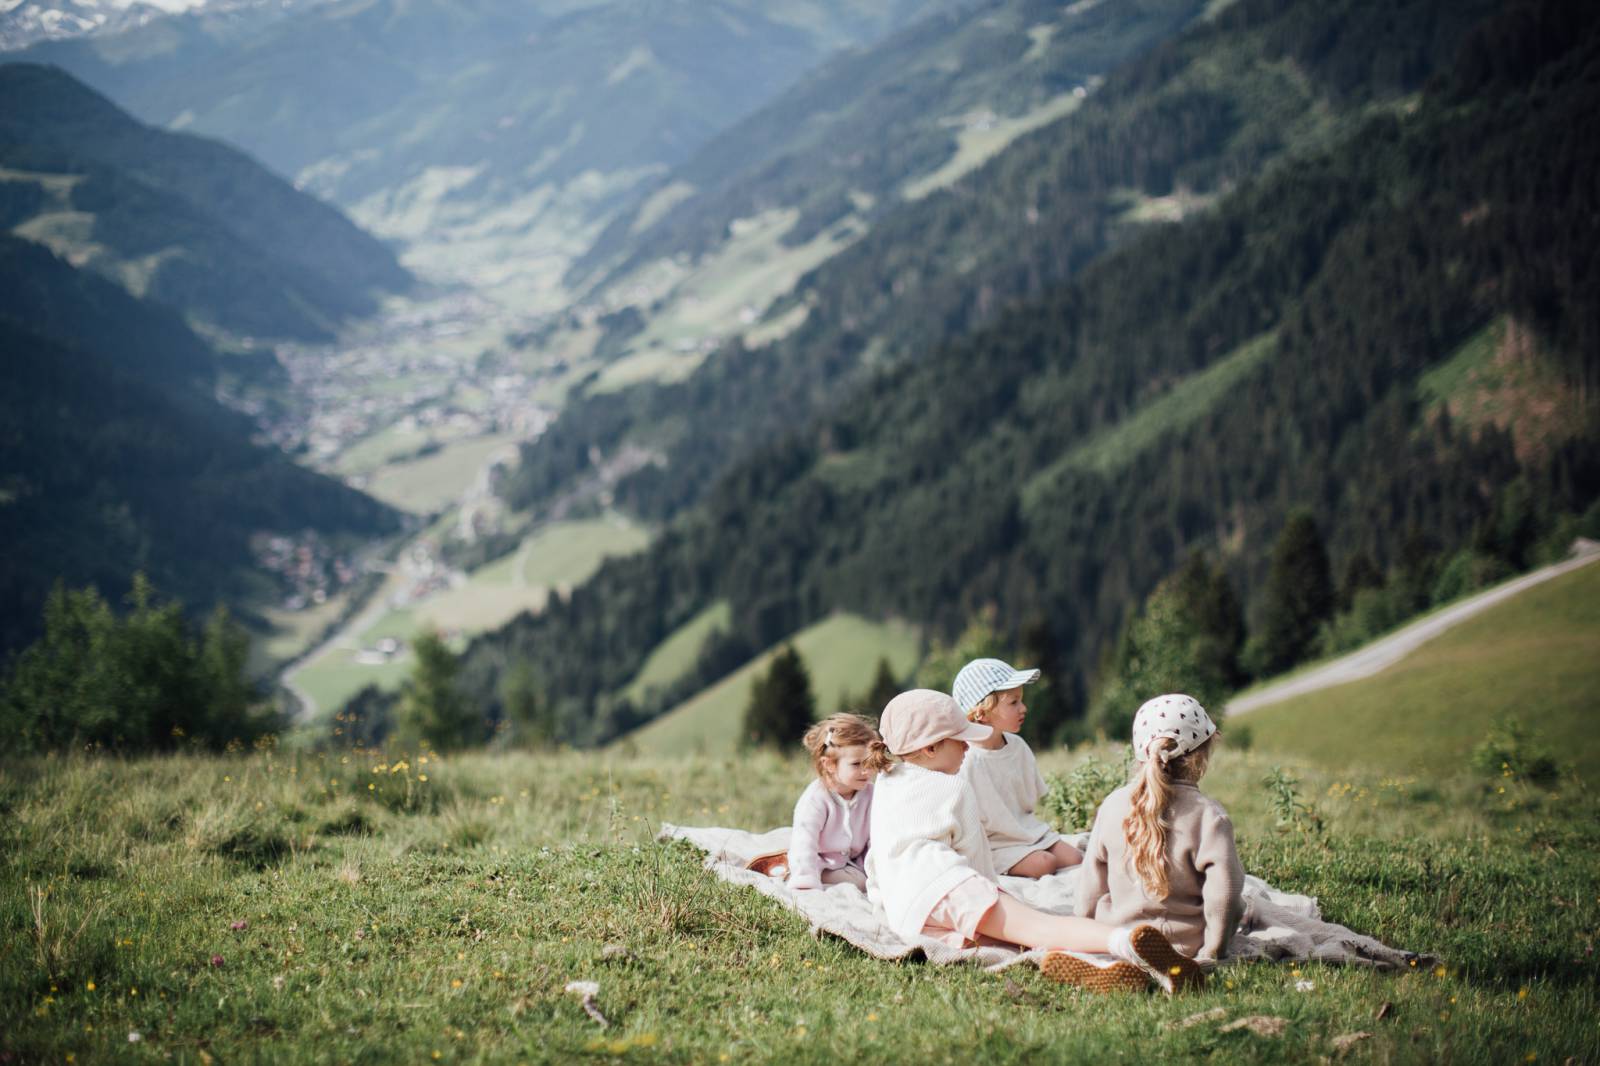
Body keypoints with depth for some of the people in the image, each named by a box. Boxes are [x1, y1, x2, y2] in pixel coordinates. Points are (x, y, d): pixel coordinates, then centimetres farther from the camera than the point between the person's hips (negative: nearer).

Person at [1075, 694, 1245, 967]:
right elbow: (1224, 890, -15)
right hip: (1184, 946, -5)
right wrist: (1212, 952, -2)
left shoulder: (1113, 805, -1)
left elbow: (1091, 882, 6)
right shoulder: (1207, 814, -13)